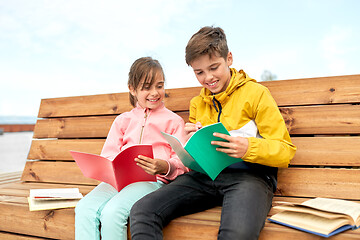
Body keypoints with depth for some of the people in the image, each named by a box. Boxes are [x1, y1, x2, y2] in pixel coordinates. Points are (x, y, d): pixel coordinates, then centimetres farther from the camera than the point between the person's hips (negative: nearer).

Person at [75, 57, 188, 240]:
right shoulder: (123, 120, 23)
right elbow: (107, 155, 17)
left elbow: (182, 162, 5)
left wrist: (165, 167, -19)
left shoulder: (173, 121, 12)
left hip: (153, 180, -4)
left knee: (113, 211, -31)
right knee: (84, 209, -24)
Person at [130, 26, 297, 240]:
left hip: (249, 174, -4)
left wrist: (249, 148, -19)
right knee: (142, 210, -19)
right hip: (205, 176, 5)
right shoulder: (197, 103, 22)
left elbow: (285, 151, 1)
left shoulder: (255, 92, 5)